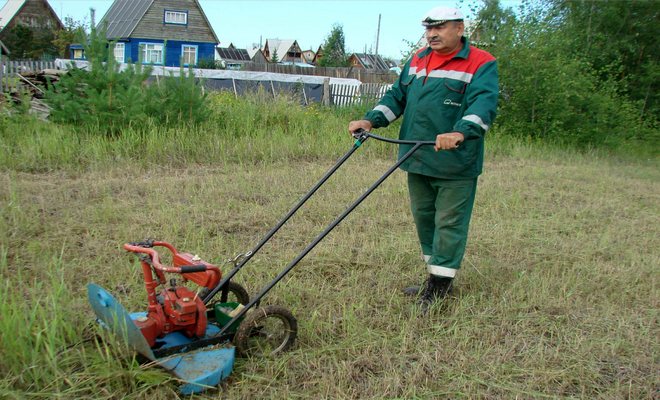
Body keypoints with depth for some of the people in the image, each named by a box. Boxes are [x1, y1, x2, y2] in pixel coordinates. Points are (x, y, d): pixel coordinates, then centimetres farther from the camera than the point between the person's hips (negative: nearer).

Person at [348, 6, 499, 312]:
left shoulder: (481, 64, -7)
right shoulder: (417, 61, 14)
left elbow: (483, 104, -22)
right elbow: (396, 97, 16)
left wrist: (460, 133, -40)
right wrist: (371, 120, 1)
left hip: (455, 165, -7)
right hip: (418, 161, 7)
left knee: (449, 224, -1)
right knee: (423, 218, 15)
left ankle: (439, 289, 7)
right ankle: (435, 279, 30)